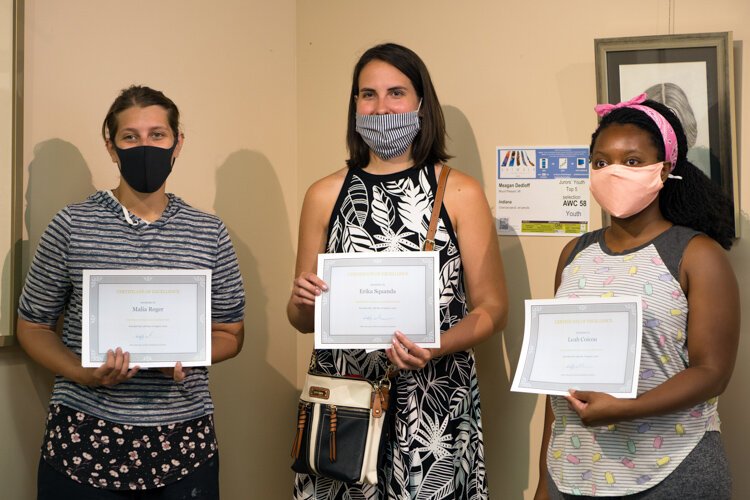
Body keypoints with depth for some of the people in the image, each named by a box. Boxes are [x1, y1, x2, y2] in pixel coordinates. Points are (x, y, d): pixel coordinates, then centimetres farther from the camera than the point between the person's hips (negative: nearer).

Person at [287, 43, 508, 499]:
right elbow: (302, 320, 12)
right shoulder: (325, 195, 4)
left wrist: (436, 348, -17)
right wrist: (305, 303, -10)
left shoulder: (460, 193, -2)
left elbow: (492, 308, 0)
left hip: (434, 406, -1)